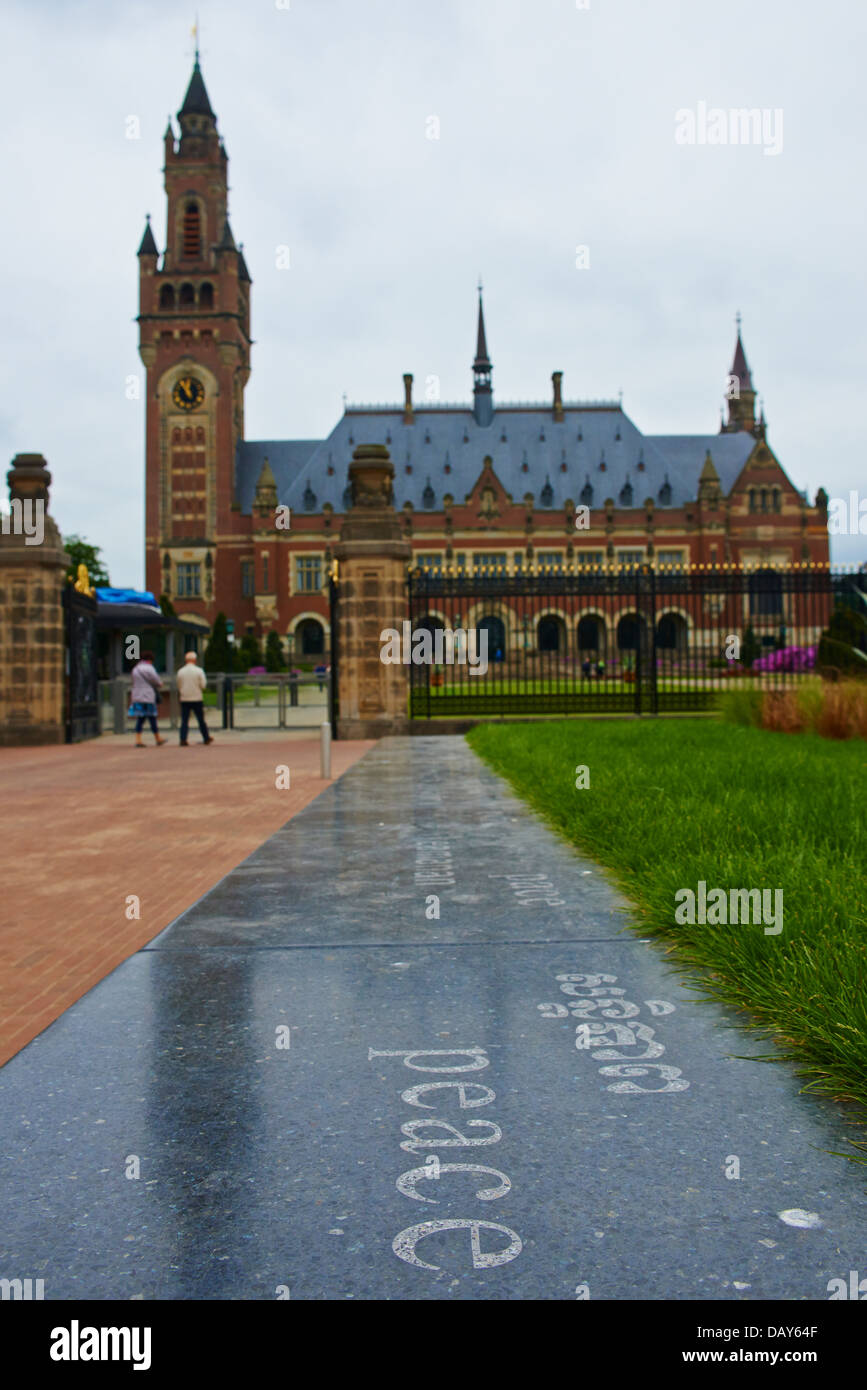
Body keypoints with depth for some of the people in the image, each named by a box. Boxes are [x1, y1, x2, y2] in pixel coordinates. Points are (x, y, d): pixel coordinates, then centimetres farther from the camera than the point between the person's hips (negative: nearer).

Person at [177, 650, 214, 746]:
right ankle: (206, 738, 20)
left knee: (184, 721, 2)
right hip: (197, 699, -1)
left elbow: (179, 686, 7)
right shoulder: (199, 670, -7)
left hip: (184, 699, 1)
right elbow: (203, 685, -6)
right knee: (201, 720, 9)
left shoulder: (180, 671, 0)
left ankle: (183, 740, -5)